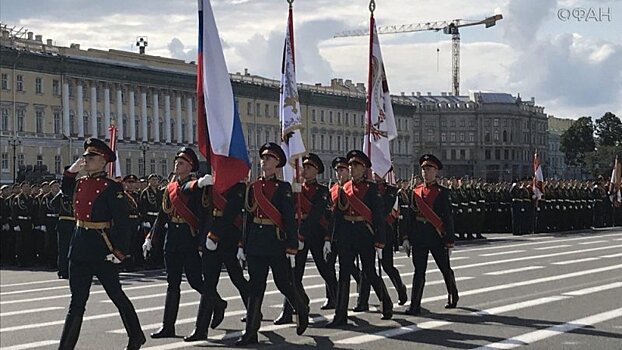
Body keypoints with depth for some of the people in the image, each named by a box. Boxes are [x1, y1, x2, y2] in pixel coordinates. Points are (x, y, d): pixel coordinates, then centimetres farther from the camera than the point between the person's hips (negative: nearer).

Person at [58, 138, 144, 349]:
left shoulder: (111, 187, -11)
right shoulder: (80, 183, 9)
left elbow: (122, 221, -14)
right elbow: (66, 191, 34)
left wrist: (120, 251, -20)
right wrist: (71, 171, 17)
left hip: (102, 249, -6)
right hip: (79, 246, 6)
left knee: (116, 295, 7)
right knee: (77, 300, 6)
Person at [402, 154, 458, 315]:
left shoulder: (442, 192, -3)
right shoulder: (416, 191, 8)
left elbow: (448, 217, -5)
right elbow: (411, 215, 10)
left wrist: (449, 241, -9)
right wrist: (407, 237, 5)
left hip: (437, 236, -2)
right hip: (418, 237, 2)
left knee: (445, 269, 12)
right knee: (419, 270, 0)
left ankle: (453, 296, 36)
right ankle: (415, 306, -2)